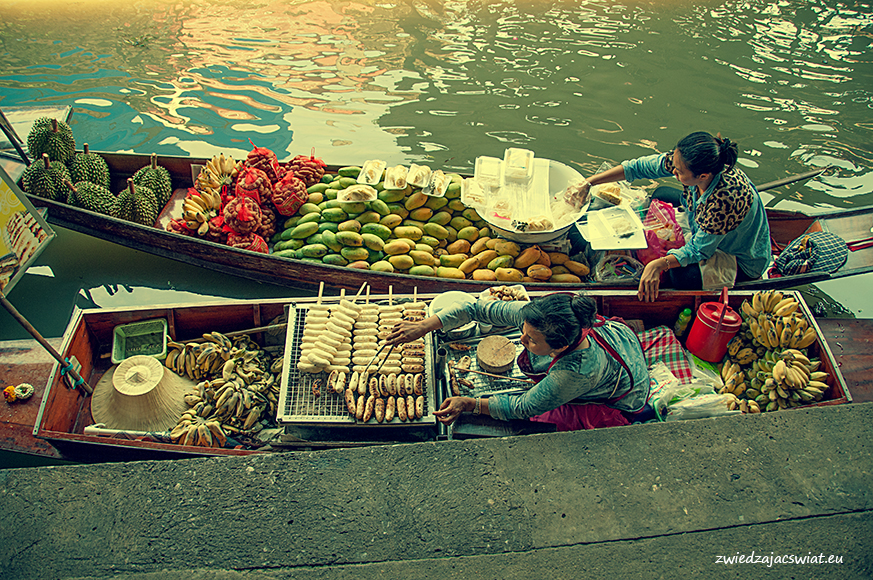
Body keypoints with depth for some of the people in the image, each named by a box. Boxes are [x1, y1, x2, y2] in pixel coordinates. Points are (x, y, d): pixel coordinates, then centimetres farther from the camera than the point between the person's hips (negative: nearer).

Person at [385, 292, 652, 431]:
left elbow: (524, 407, -30)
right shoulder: (537, 315, -31)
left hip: (621, 403, -6)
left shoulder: (578, 371, -44)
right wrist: (422, 327, -30)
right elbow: (479, 308, -26)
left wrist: (469, 404, -29)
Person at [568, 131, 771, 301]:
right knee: (661, 195, 11)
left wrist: (658, 265, -48)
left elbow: (699, 250, -34)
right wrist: (588, 183, -19)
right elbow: (638, 167, -17)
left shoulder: (727, 198, -42)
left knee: (679, 276, -28)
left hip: (743, 261, -7)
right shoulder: (688, 163, -25)